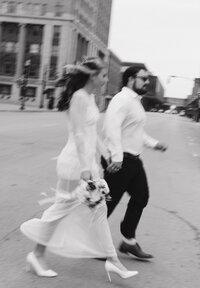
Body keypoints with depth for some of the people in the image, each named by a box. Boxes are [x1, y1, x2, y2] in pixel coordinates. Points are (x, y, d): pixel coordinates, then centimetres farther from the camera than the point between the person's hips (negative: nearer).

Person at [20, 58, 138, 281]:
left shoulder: (90, 97, 11)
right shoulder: (79, 97, -17)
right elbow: (79, 134, -21)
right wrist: (84, 168, -23)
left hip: (87, 161, 10)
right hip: (76, 162, -10)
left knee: (98, 209, 12)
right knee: (62, 208, 2)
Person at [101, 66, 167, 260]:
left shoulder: (136, 102, 18)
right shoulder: (122, 99, -15)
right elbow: (112, 127, -28)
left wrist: (153, 144, 17)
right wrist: (116, 156, -33)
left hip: (133, 160, 10)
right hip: (119, 161, -10)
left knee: (141, 197, 14)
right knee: (109, 201, -2)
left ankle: (128, 241, 25)